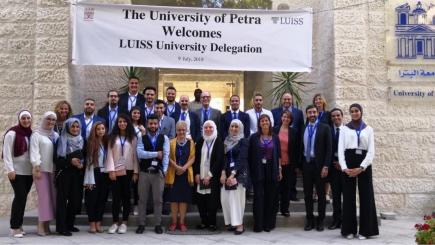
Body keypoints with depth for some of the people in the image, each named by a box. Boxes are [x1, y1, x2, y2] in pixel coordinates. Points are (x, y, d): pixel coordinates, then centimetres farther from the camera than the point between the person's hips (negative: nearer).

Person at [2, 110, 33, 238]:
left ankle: (19, 224, 17)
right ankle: (14, 227, -2)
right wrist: (10, 169, -16)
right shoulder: (12, 133, -7)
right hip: (16, 171, -5)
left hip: (29, 171, 5)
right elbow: (7, 152, -9)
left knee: (23, 197, 7)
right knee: (20, 196, -10)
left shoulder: (31, 134, 9)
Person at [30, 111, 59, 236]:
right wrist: (36, 167, -18)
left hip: (53, 169, 5)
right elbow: (34, 152, -8)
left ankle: (47, 224, 9)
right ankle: (41, 225, -3)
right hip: (41, 169, -5)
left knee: (52, 196, 3)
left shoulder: (56, 135, 16)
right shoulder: (36, 134, 0)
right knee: (44, 196, -8)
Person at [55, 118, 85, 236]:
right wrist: (70, 161, -19)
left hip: (77, 174, 5)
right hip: (64, 173, -5)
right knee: (62, 200, -4)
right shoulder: (62, 140, -5)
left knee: (76, 199, 5)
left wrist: (81, 163, 0)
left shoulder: (81, 140, 11)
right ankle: (61, 227, 2)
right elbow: (57, 159, -9)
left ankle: (69, 224, 20)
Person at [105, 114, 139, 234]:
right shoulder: (113, 137, 7)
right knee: (115, 197, 1)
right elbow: (110, 154, 1)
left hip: (128, 170, 0)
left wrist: (135, 171, -3)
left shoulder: (132, 138, 5)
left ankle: (124, 223, 10)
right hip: (115, 170, 0)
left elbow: (135, 155, 3)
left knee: (126, 196, 4)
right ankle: (115, 222, 8)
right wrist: (111, 170, -9)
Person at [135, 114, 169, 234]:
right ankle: (141, 224, 16)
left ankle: (158, 225, 15)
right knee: (142, 199, 7)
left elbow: (166, 155, -7)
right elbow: (140, 153, -13)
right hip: (144, 173, 0)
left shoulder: (164, 138, 3)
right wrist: (156, 154, -15)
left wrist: (164, 170, -19)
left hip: (158, 173, 0)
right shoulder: (141, 138, 3)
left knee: (158, 200, 6)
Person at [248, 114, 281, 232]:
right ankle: (258, 224, 5)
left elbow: (278, 155, 8)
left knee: (271, 197, 5)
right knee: (259, 197, -1)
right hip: (258, 170, -2)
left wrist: (279, 170, 3)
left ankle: (269, 223, 14)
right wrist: (251, 171, -5)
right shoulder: (254, 137, 0)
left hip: (271, 170, 2)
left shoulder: (275, 138, 7)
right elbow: (250, 155, 0)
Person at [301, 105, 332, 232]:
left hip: (319, 164, -3)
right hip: (306, 164, 3)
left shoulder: (324, 128, -2)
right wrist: (298, 165, 5)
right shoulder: (302, 129, 8)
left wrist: (326, 166, -13)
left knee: (321, 193, 6)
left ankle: (320, 220, 15)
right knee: (307, 193, 7)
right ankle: (309, 220, 16)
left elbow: (329, 148, -6)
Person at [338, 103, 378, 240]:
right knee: (348, 196, 2)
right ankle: (349, 229, 10)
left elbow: (371, 151, 1)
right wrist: (344, 168, -11)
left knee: (366, 196, 0)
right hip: (348, 162, 0)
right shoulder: (344, 129, 9)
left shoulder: (368, 129, 9)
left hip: (364, 163, 0)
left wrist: (361, 167, -12)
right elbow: (340, 150, 3)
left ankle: (365, 230, 7)